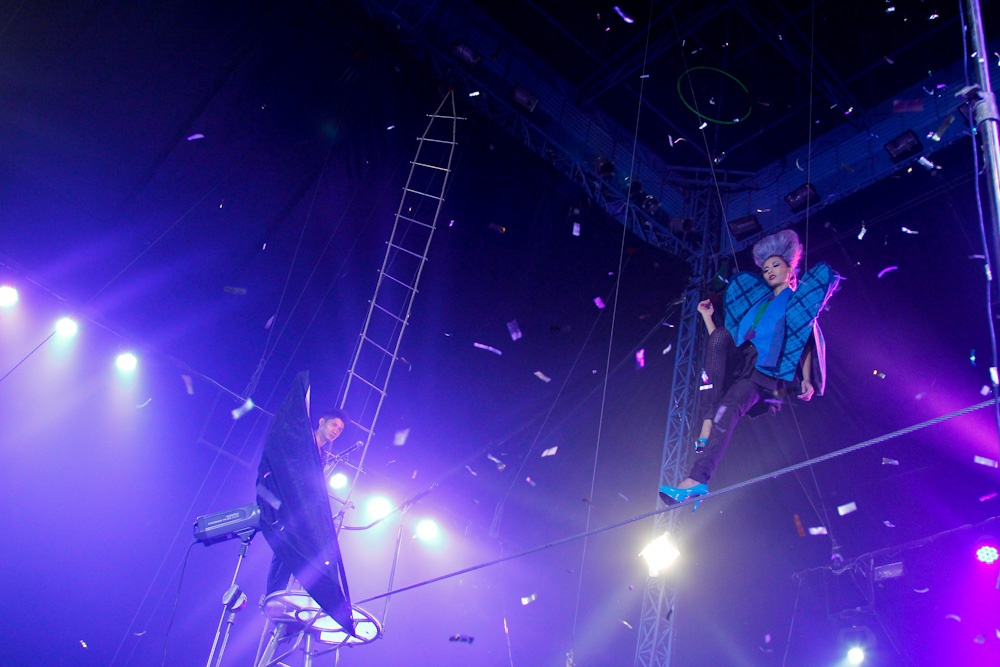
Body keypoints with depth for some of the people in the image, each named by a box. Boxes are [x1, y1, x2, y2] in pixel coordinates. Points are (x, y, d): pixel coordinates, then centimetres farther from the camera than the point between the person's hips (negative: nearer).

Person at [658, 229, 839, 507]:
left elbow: (805, 341, 5)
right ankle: (707, 423, -39)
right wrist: (707, 316, 25)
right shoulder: (758, 301, 31)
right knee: (720, 335, -29)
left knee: (728, 408, -32)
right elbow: (721, 343, 27)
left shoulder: (798, 301, 19)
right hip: (736, 364, 4)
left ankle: (698, 479, -47)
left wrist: (806, 379, -7)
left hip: (765, 373, -4)